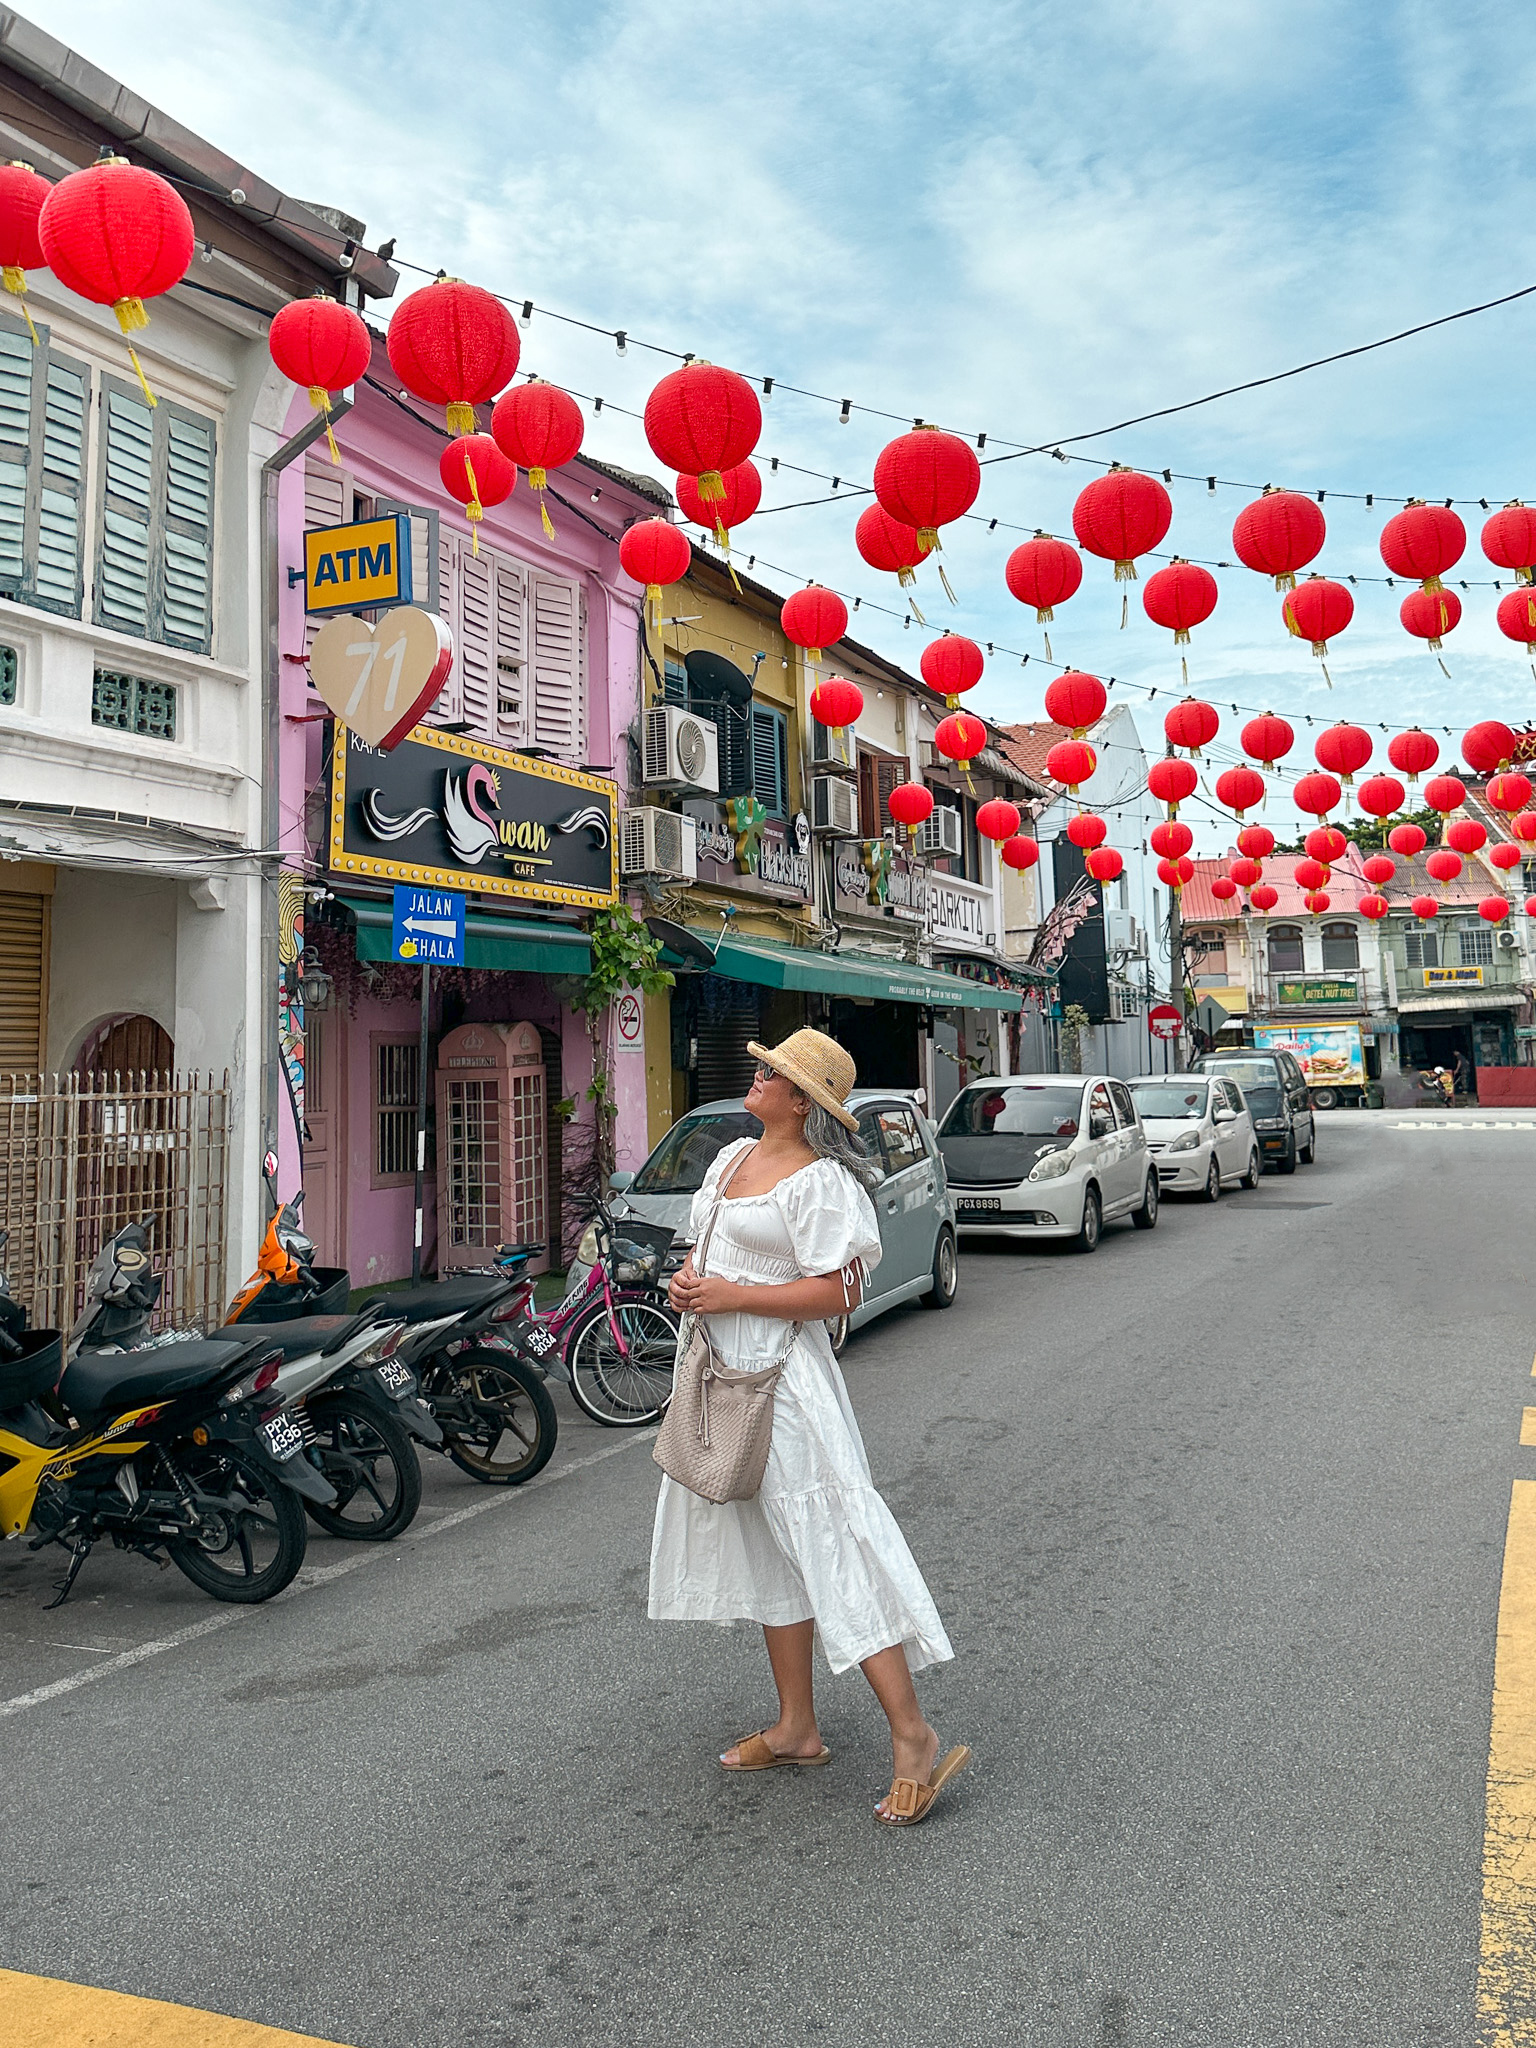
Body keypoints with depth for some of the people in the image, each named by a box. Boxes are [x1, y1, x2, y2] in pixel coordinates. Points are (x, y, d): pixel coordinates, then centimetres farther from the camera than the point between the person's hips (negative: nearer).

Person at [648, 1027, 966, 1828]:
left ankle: (912, 1737, 0)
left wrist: (731, 1296, -20)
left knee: (832, 1543, -8)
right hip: (720, 1372, 9)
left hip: (782, 1374, -9)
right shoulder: (731, 1158, 12)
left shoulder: (818, 1181, -14)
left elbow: (841, 1289, -20)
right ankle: (796, 1728, 27)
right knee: (768, 1551, 15)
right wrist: (688, 1280, 1)